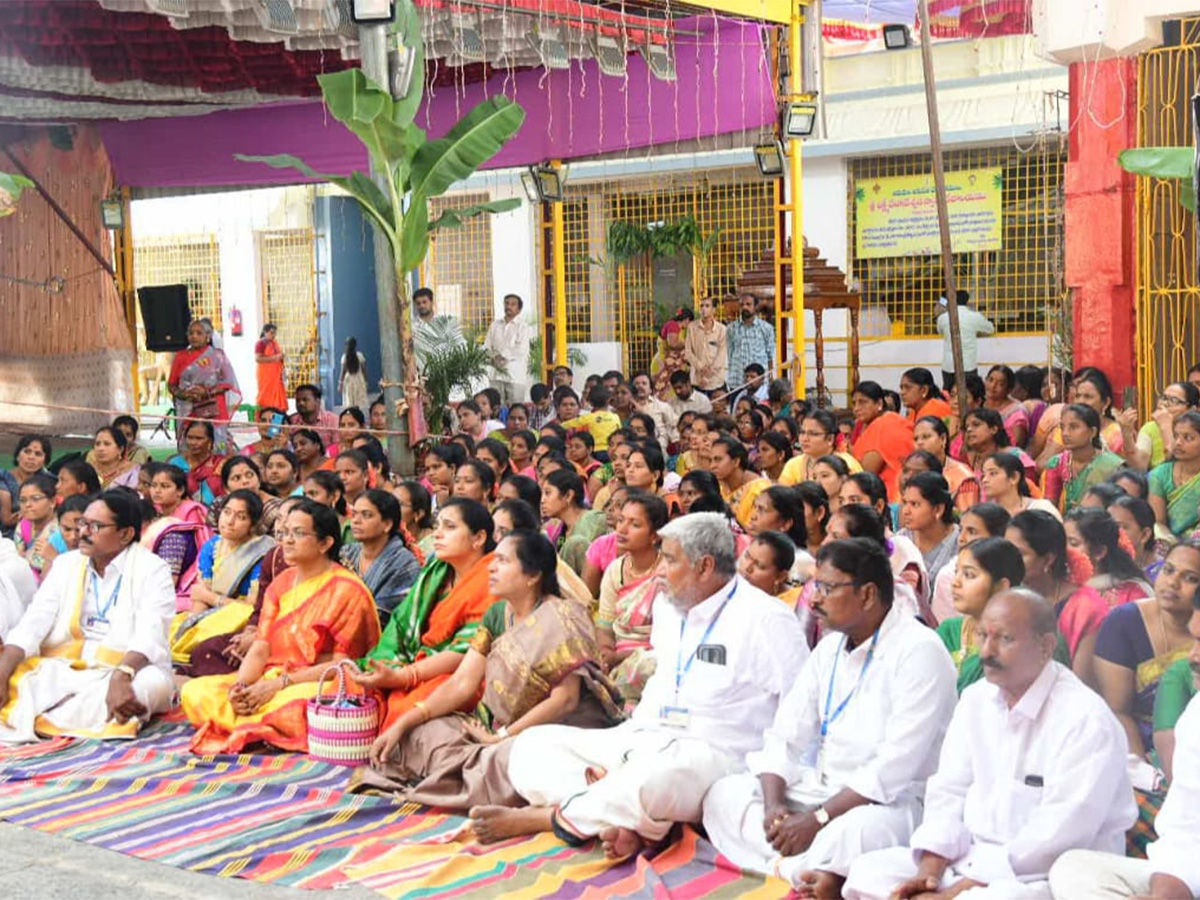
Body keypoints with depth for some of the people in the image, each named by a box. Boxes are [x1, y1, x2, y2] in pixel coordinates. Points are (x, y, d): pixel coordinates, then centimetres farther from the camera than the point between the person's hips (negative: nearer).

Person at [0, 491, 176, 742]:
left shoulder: (151, 570, -1)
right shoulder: (66, 564, 13)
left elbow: (149, 636, -16)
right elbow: (33, 624, 2)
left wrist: (121, 677, -36)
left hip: (129, 671, -3)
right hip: (60, 670, 3)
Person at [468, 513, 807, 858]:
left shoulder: (763, 619, -8)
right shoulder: (667, 606, 15)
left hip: (710, 753, -8)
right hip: (640, 739, 8)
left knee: (651, 779, -42)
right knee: (532, 745, -7)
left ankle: (544, 817, -18)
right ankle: (625, 824, -29)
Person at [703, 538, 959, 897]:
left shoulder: (918, 651, -15)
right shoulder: (830, 646, 10)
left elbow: (896, 767, -22)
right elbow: (785, 736, 7)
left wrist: (816, 819, -22)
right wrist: (774, 804, -12)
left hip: (890, 800, -8)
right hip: (824, 789, 8)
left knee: (853, 832, -40)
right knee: (723, 794, -6)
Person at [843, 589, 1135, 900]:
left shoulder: (1087, 720, -14)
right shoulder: (975, 699, 9)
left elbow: (1061, 832, -20)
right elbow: (949, 791, 9)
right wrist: (929, 871, -9)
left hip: (1044, 875, -7)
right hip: (969, 860, 7)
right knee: (868, 871, -7)